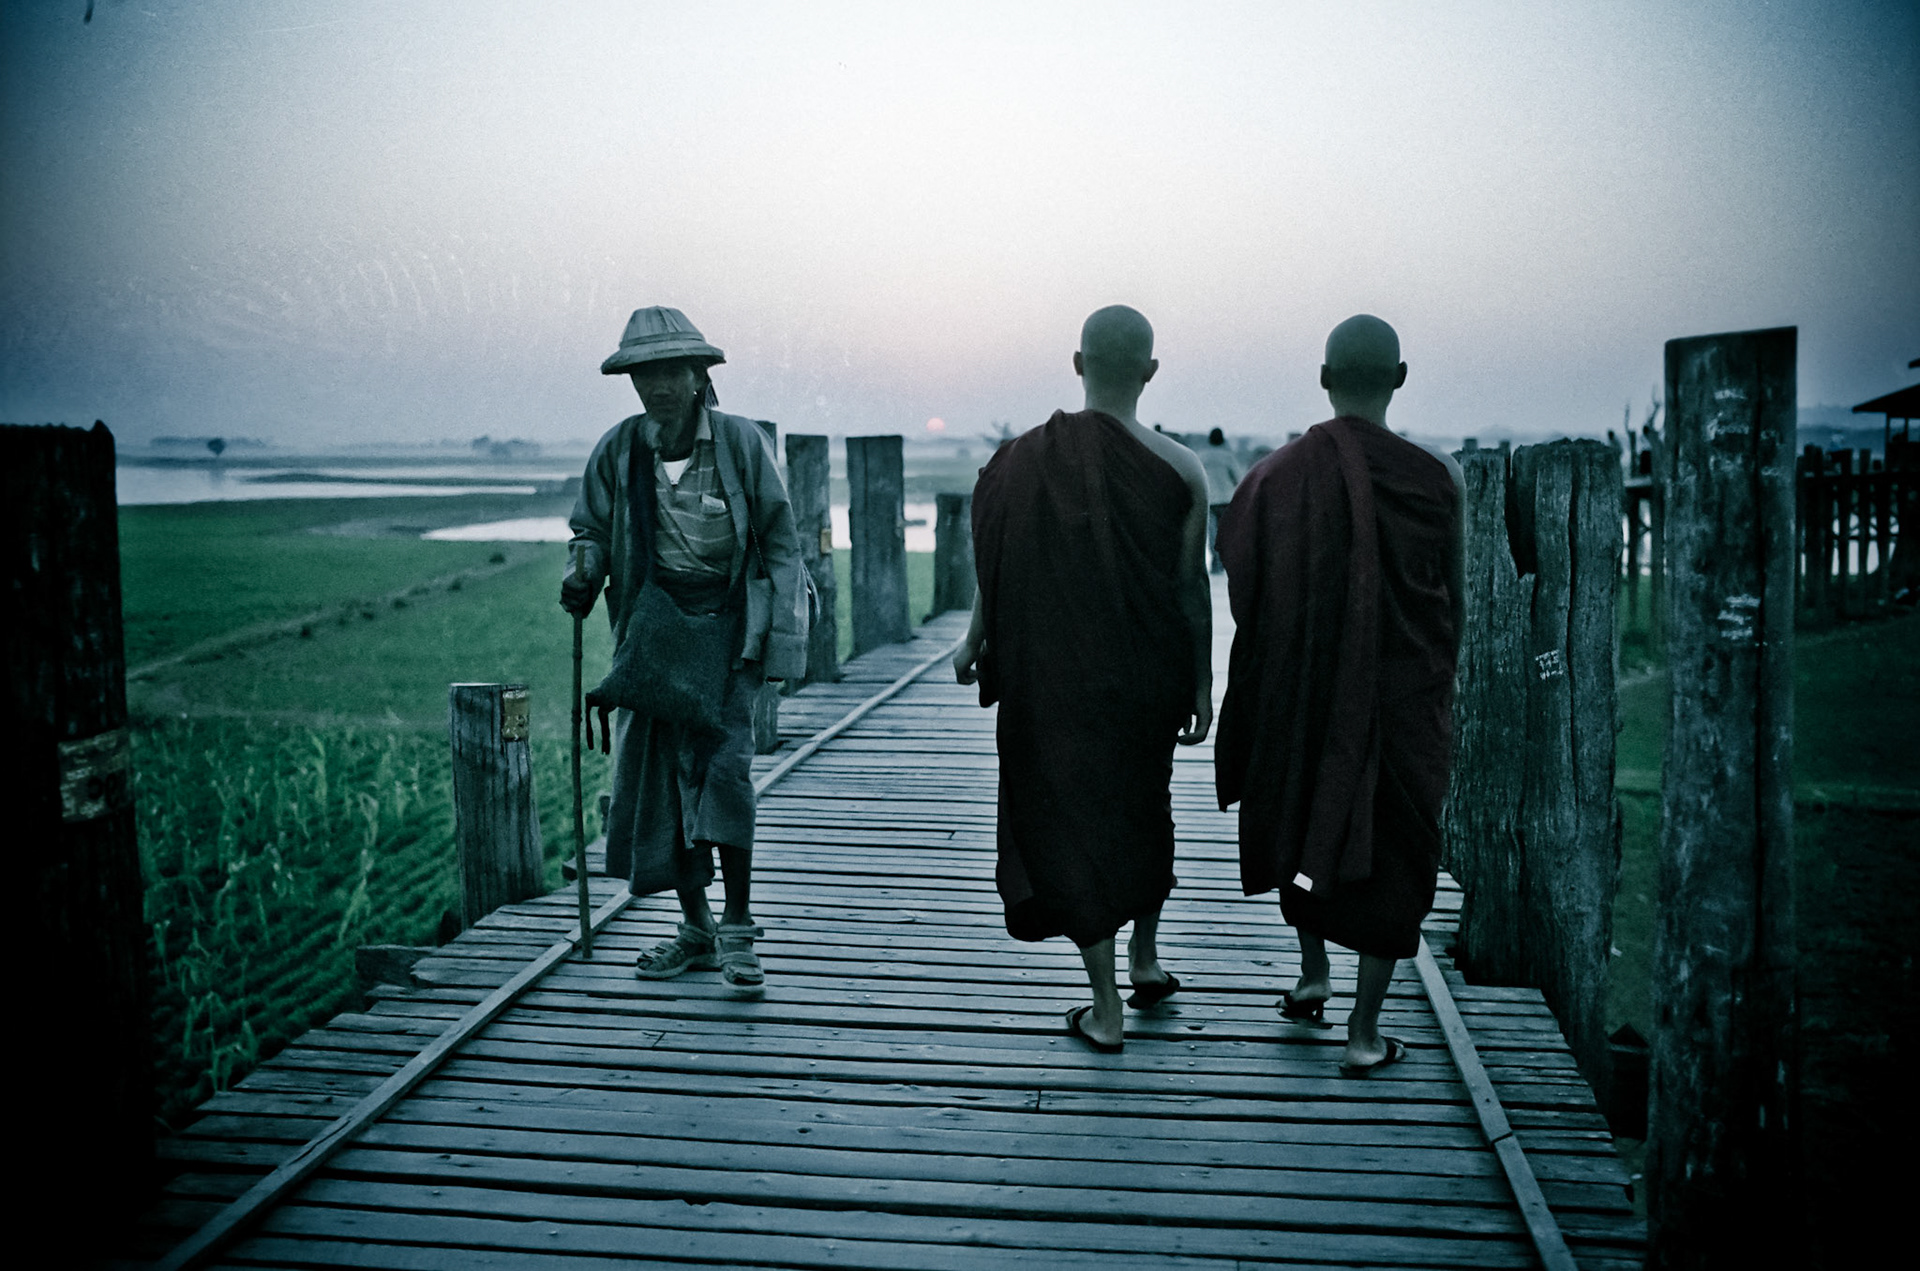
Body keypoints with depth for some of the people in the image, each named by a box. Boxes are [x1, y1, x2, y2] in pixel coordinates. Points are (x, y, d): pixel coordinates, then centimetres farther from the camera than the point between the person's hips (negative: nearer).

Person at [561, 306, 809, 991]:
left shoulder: (742, 441, -4)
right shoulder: (618, 449, 3)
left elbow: (779, 543, -1)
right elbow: (590, 529, 15)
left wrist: (783, 641, -7)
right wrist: (583, 575, -9)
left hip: (728, 620, -3)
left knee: (725, 763, -15)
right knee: (662, 772, 4)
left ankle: (738, 928, -4)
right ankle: (696, 930, 17)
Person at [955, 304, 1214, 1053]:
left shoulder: (1021, 462, -9)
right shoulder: (1178, 469, -9)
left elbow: (996, 572, -6)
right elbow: (1191, 586, -6)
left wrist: (974, 646, 9)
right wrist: (1201, 684, 3)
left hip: (1052, 679, -1)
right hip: (1146, 677, 1)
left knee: (1072, 820, 8)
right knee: (1142, 806, 25)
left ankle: (1106, 1008, 12)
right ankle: (1145, 958, 36)